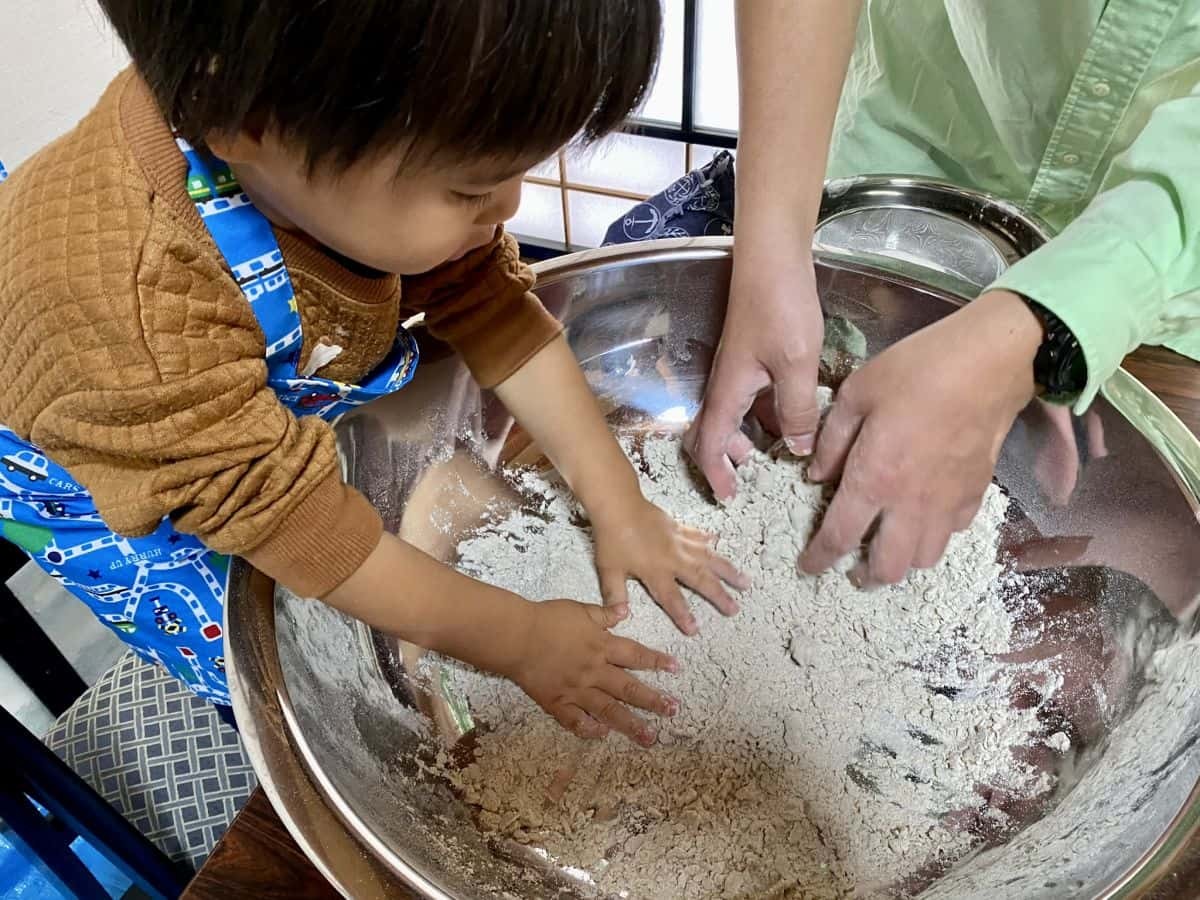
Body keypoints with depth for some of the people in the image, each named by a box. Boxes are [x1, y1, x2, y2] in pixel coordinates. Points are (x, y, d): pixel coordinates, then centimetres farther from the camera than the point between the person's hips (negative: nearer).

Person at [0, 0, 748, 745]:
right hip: (83, 478, -5)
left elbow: (491, 308, -20)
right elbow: (287, 512, -37)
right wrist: (516, 640, -29)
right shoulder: (123, 301, -46)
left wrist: (619, 507, -19)